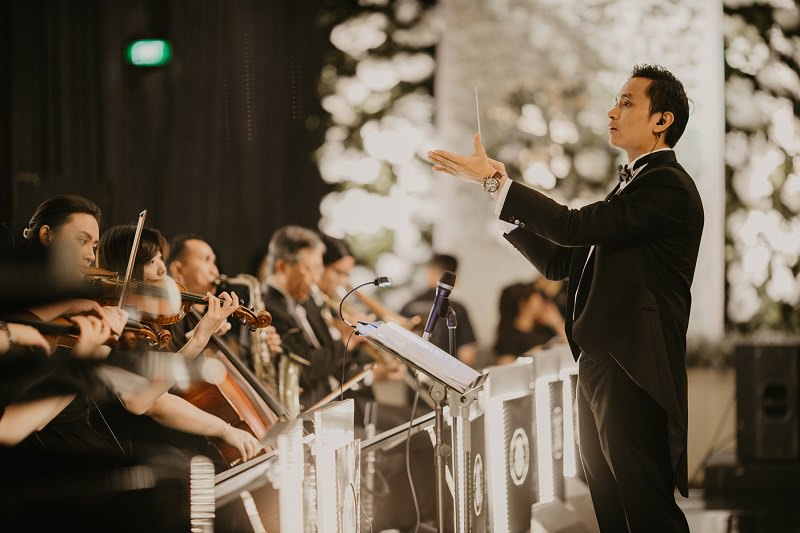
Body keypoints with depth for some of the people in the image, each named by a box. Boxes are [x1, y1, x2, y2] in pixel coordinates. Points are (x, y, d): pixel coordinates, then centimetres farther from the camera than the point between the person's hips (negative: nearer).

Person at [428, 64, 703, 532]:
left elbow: (575, 227, -20)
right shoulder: (630, 186, 21)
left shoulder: (668, 186, -11)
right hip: (597, 370, 10)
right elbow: (559, 262, 19)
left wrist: (495, 180, -13)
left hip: (633, 375, -10)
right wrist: (502, 195, 10)